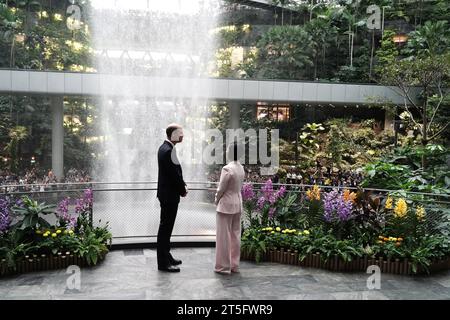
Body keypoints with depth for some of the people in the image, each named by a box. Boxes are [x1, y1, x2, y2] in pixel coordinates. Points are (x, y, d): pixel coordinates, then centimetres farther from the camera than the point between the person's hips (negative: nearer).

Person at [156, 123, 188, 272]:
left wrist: (183, 185, 6)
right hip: (169, 195, -11)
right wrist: (183, 190, -7)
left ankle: (166, 256, 30)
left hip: (167, 193, 11)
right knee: (165, 228, -3)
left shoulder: (165, 148, 11)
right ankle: (163, 263, 5)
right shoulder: (168, 150, -21)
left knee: (166, 227, 18)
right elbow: (174, 174, -21)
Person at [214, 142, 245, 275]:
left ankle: (223, 266, 9)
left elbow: (221, 189, -14)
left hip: (226, 205, -7)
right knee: (235, 235, 13)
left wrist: (216, 200, 3)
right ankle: (234, 265, 22)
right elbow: (239, 187, 8)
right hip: (238, 204, 7)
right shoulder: (241, 168, 2)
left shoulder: (227, 169, -20)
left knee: (224, 236, 2)